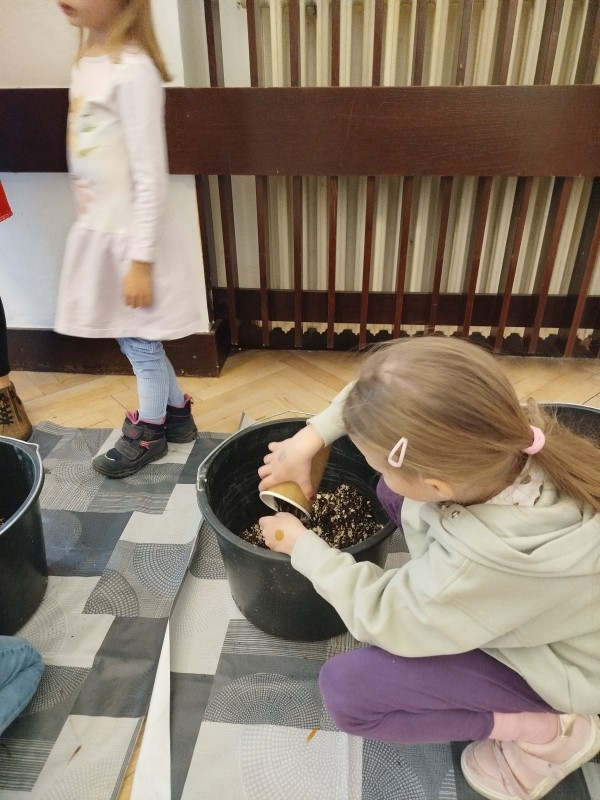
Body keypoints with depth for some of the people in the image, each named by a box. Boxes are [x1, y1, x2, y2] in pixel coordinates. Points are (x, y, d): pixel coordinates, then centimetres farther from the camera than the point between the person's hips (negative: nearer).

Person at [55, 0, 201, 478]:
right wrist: (98, 229, 18)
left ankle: (148, 435, 28)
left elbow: (150, 177, -19)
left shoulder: (132, 70, -17)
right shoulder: (87, 60, 10)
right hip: (99, 229, 9)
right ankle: (176, 413, 36)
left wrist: (140, 259, -18)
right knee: (132, 339, 17)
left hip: (131, 233, -8)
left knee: (141, 343, 7)